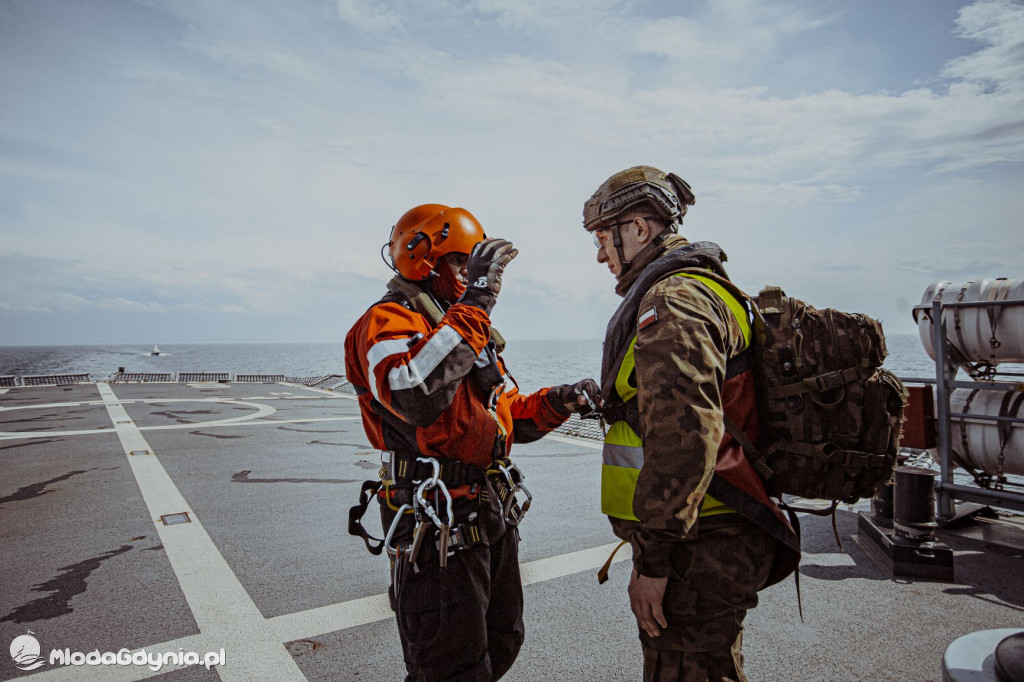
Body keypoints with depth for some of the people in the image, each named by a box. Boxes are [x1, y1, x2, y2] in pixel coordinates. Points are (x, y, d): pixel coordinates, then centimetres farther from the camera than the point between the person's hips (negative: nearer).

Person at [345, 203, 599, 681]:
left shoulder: (470, 333, 16)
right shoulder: (388, 322, -13)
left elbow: (511, 417, 18)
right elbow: (418, 397, -36)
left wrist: (558, 401, -1)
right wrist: (474, 304, -33)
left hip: (494, 516, 9)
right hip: (439, 528, -9)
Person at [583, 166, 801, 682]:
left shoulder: (673, 302, -18)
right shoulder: (701, 290, 18)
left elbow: (684, 435, -28)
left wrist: (655, 557, -23)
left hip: (696, 551, -10)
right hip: (717, 539, 11)